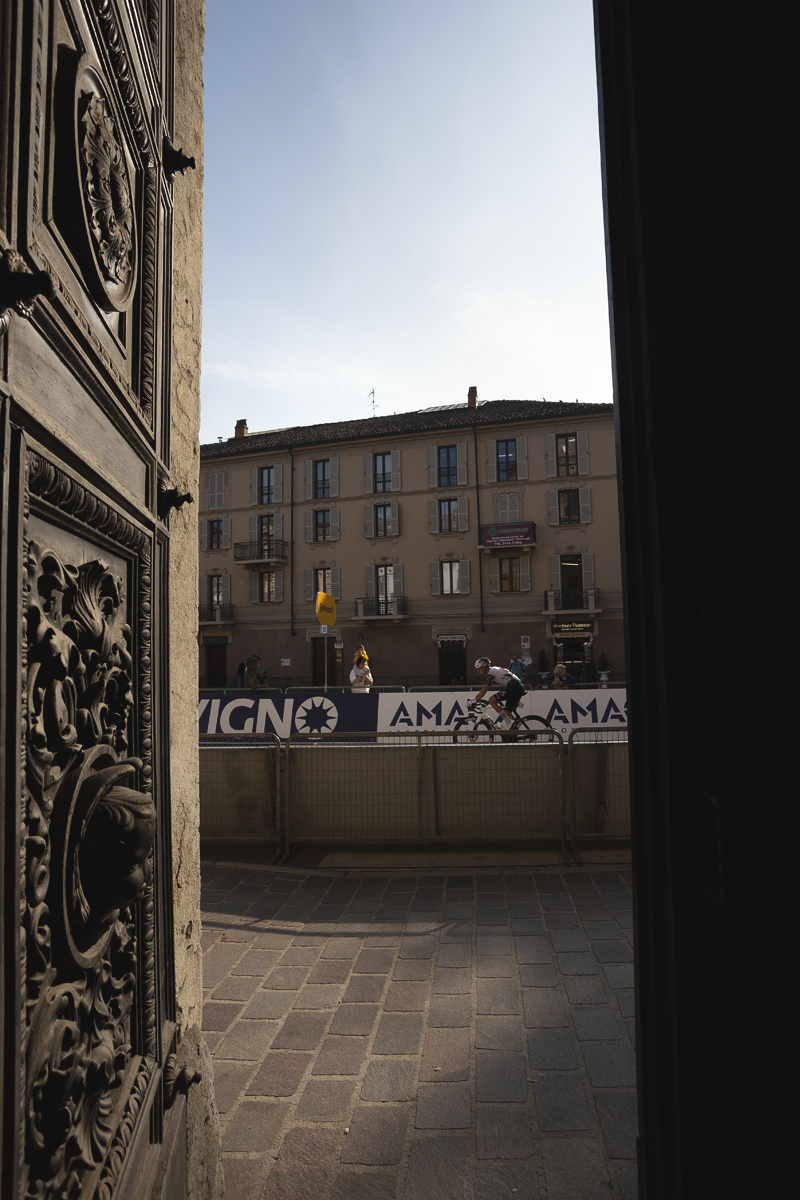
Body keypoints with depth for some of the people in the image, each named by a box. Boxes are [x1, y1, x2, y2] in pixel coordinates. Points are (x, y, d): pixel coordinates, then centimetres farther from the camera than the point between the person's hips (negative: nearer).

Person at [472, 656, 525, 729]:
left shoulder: (491, 672, -9)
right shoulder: (493, 671, 21)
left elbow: (484, 690, -13)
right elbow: (484, 689, 26)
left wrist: (474, 701, -7)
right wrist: (475, 698, 24)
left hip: (513, 688, -10)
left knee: (491, 700, -12)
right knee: (507, 712, 11)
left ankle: (508, 720, -10)